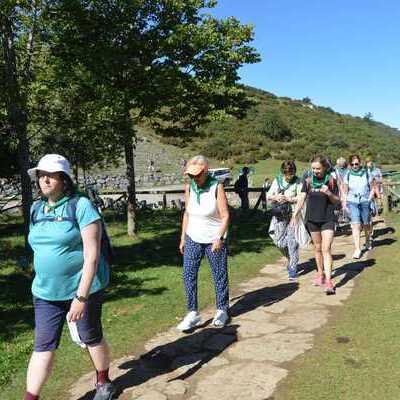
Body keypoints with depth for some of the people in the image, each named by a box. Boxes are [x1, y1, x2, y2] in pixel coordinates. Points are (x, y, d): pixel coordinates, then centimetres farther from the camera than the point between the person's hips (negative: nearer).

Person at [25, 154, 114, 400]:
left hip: (83, 288, -4)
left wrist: (81, 296, -23)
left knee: (91, 338, 13)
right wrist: (42, 285, 18)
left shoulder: (81, 206, -15)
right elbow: (40, 250, 15)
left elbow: (92, 255, -19)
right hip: (46, 292, 5)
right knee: (44, 345, 7)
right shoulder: (37, 209, 5)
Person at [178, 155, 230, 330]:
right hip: (193, 238, 4)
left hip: (214, 239, -4)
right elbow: (187, 214, 9)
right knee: (188, 275, -1)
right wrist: (183, 238, 9)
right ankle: (193, 313, 10)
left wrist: (219, 238, -20)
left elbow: (225, 216, -13)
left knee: (219, 275, 8)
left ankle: (222, 310, 26)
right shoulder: (189, 188, 0)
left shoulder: (216, 187, -14)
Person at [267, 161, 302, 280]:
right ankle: (290, 259, 33)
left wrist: (287, 199, -17)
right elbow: (268, 196, 9)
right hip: (279, 215, 4)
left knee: (292, 242, -3)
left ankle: (293, 269, 7)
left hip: (293, 215, -3)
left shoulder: (298, 182, -1)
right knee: (279, 241, 5)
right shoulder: (277, 180, 8)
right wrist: (276, 197, -11)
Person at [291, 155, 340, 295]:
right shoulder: (308, 181, -1)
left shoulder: (331, 181, -5)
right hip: (312, 219, 3)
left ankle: (328, 281, -10)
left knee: (326, 249, -10)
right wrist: (295, 215, -15)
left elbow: (336, 201, 1)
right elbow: (301, 198, -4)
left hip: (328, 219, -3)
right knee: (317, 248, 15)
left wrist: (329, 193, -19)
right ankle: (320, 274, 32)